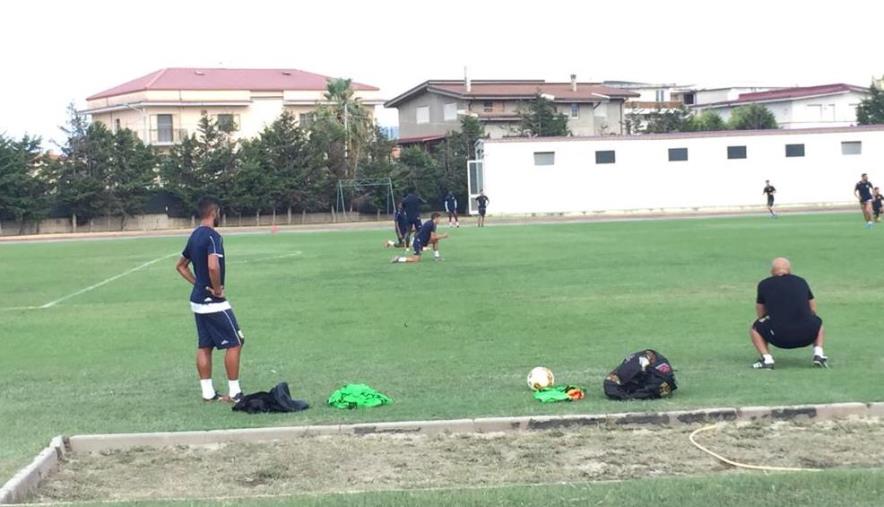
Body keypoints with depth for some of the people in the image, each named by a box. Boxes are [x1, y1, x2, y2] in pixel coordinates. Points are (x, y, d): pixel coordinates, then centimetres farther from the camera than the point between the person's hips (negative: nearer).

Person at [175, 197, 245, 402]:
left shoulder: (194, 236, 10)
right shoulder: (212, 236, -18)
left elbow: (181, 266, 22)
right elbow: (213, 266, -33)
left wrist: (198, 283, 14)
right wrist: (217, 289, -18)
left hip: (198, 300, 9)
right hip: (213, 301, -9)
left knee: (204, 346, 11)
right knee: (234, 343, -1)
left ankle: (208, 392, 15)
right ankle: (234, 392, 0)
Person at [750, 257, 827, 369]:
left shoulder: (764, 284, 11)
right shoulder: (801, 281, 16)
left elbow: (761, 314, 19)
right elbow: (813, 310, 26)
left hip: (779, 338, -2)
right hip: (806, 335, 2)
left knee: (755, 329, 26)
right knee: (818, 322, 34)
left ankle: (767, 359, 5)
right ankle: (818, 354, 13)